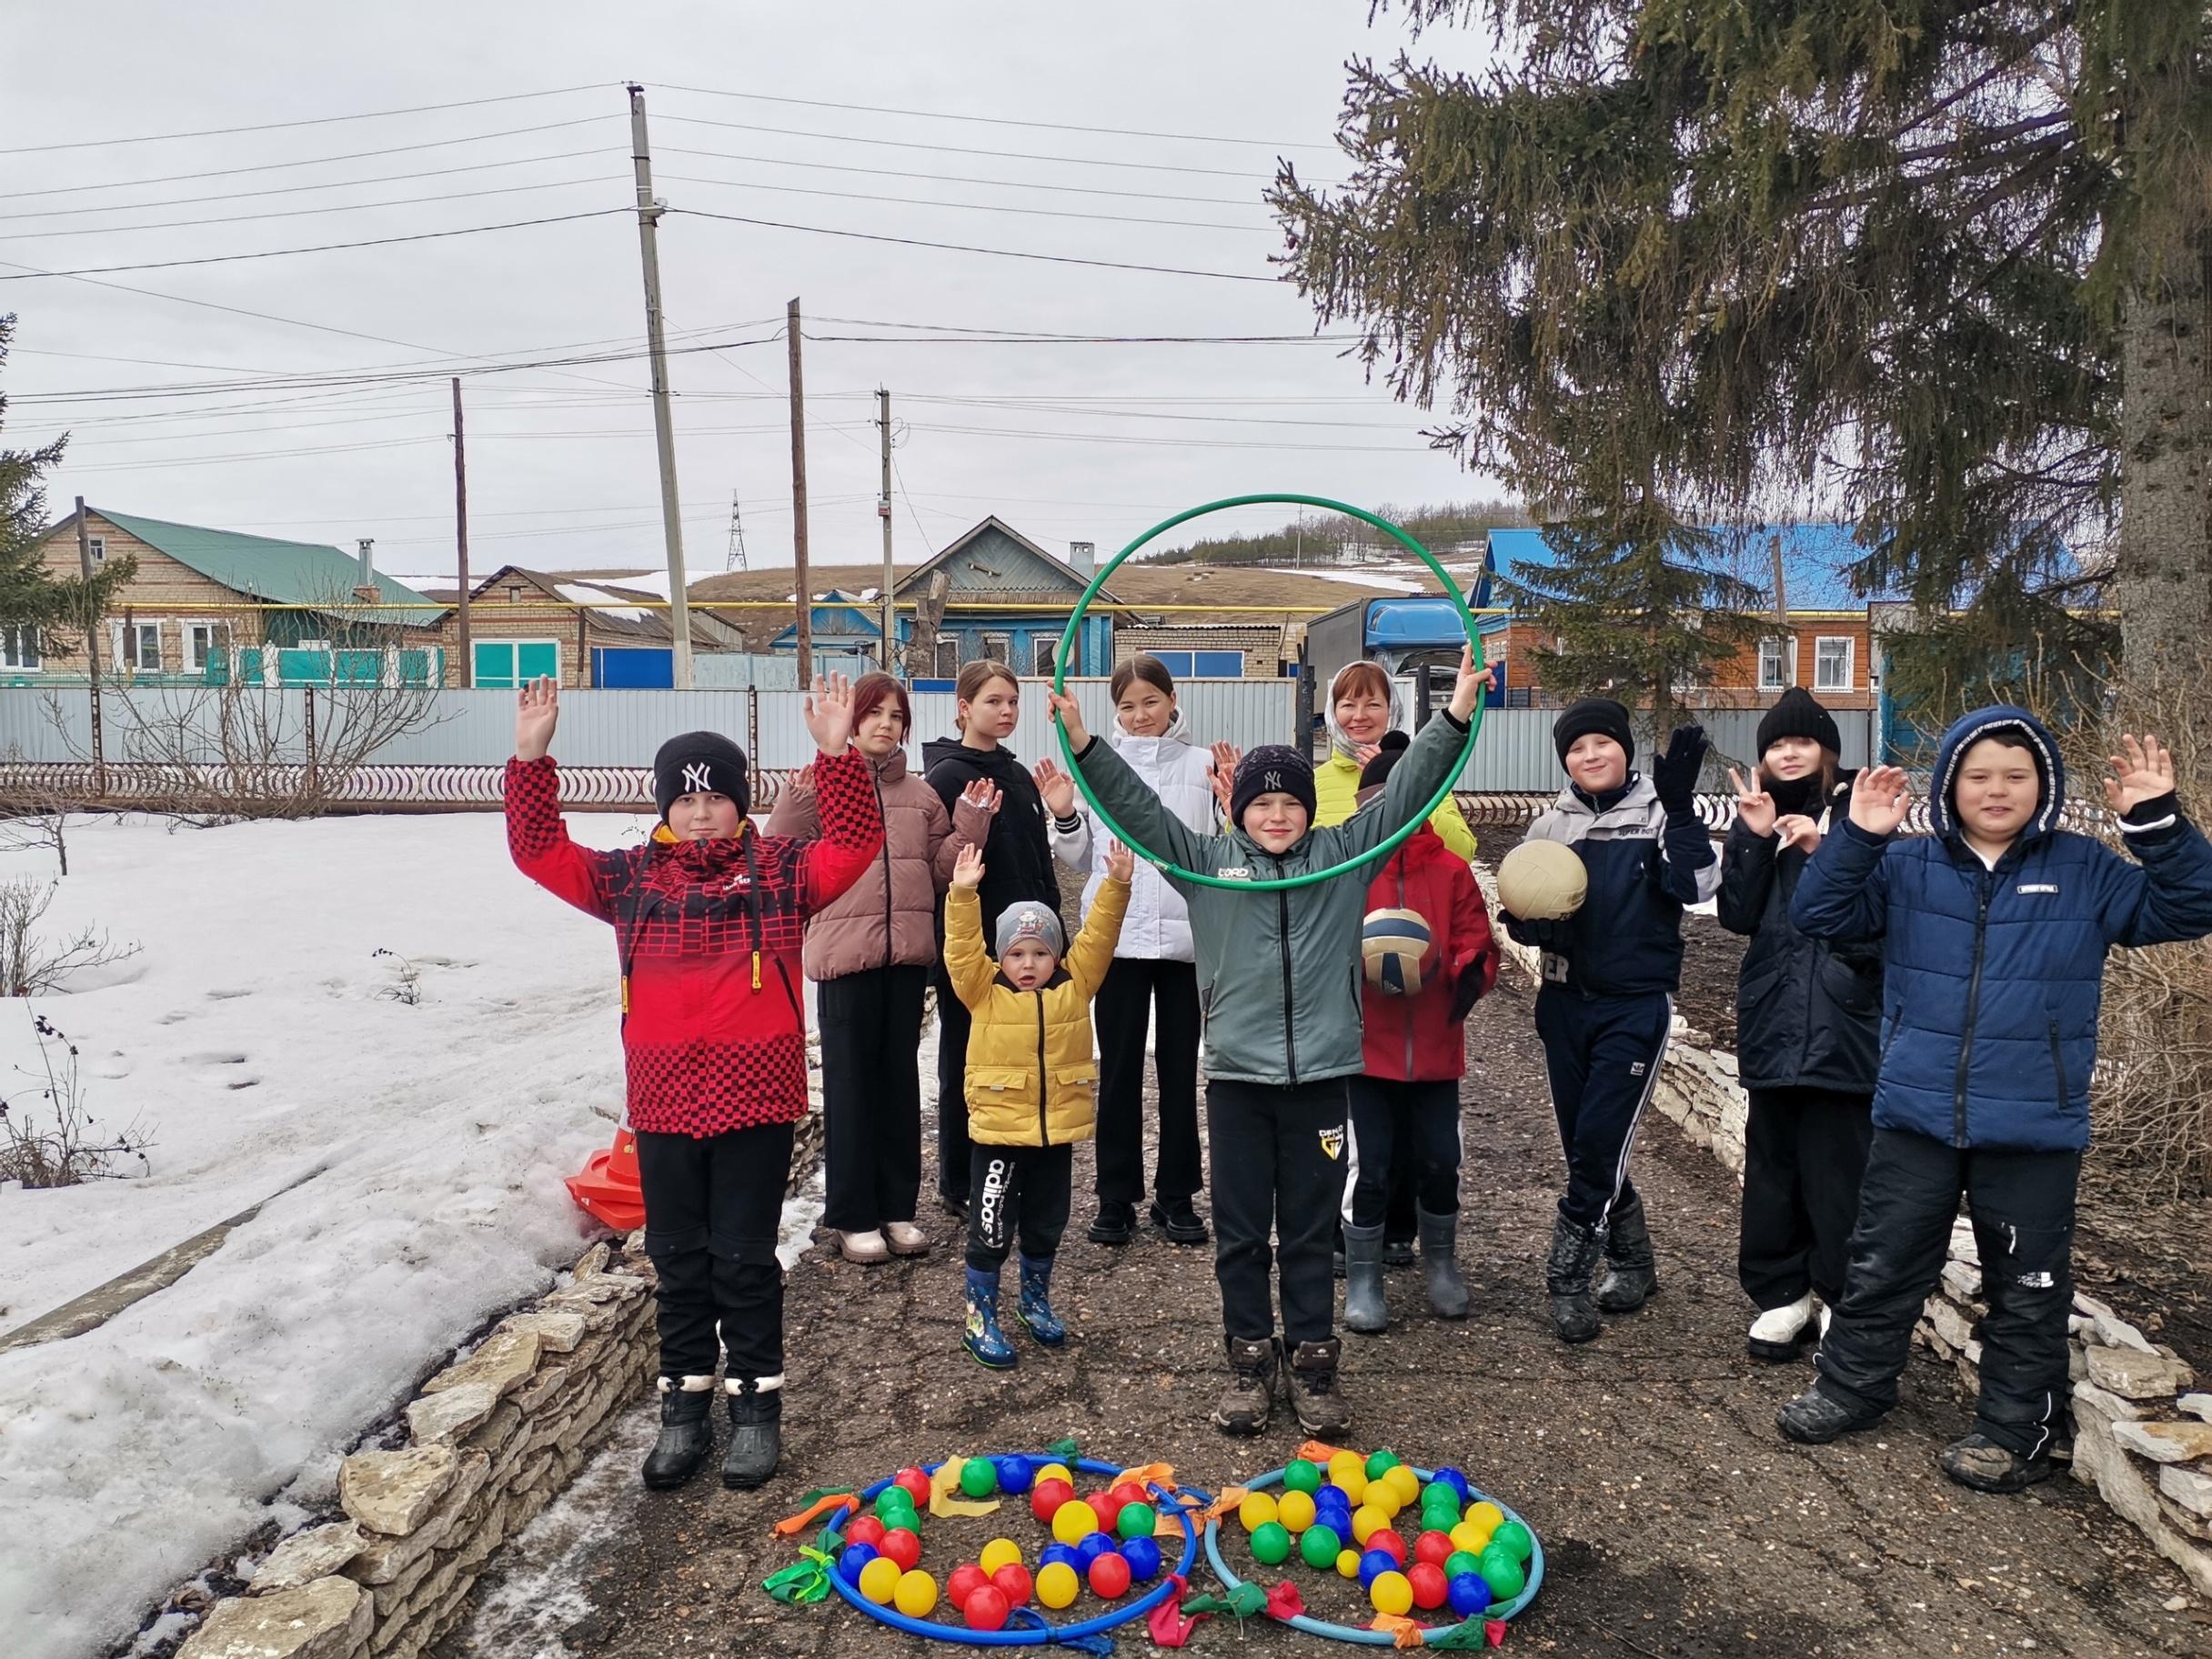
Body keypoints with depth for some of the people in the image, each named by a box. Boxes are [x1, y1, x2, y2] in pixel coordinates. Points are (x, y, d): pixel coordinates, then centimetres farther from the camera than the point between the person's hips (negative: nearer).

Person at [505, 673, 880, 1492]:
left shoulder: (778, 870, -1)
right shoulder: (631, 878, 6)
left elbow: (855, 843, -14)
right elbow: (540, 851, 2)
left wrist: (836, 755, -25)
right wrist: (531, 759, -9)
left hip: (755, 1099, -3)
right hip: (663, 1102, 3)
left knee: (744, 1258, 6)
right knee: (678, 1259, 13)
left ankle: (757, 1404, 22)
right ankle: (684, 1406, 27)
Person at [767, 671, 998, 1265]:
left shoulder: (920, 794, 11)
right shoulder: (821, 786, -2)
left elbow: (940, 874, 12)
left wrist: (970, 826, -1)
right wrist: (794, 806, -21)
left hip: (908, 954, 4)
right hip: (845, 953, -4)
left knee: (900, 1078, 12)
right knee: (850, 1081, 2)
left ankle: (897, 1206, 23)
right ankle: (853, 1216, 13)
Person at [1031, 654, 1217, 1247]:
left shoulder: (1202, 766, 5)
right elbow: (1080, 860, 11)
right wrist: (1065, 817, -6)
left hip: (1186, 935, 0)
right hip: (1118, 935, 0)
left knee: (1179, 1067, 9)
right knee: (1119, 1069, 6)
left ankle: (1176, 1194, 21)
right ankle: (1117, 1196, 17)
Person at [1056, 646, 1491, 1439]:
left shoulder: (1342, 854, 4)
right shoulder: (1206, 862, 3)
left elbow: (1404, 793, 0)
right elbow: (1137, 806, -3)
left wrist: (1455, 718, -9)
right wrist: (1084, 744, -14)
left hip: (1320, 1075, 0)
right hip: (1237, 1076, 0)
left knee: (1310, 1233, 11)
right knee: (1240, 1234, 10)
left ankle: (1313, 1365, 23)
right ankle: (1251, 1363, 24)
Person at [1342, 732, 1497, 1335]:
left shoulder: (1451, 870, 3)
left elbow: (1474, 939, 3)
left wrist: (1472, 970, -17)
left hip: (1434, 1047, 2)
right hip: (1363, 1045, -2)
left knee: (1439, 1162, 9)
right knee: (1369, 1167, 1)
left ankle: (1441, 1264, 34)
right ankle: (1363, 1279, 20)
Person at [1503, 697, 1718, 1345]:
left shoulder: (1658, 814, -3)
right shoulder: (1551, 825, 6)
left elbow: (1695, 886, -19)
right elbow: (1521, 917, 8)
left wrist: (1680, 808, -28)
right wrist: (1534, 919, -15)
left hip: (1636, 1005, -4)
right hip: (1566, 1002, 4)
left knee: (1599, 1142, -8)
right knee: (1583, 1145, 11)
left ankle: (1567, 1280, 5)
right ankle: (1632, 1263, 30)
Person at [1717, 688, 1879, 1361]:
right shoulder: (1756, 819, 9)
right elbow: (1737, 915, -1)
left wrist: (1823, 851, -19)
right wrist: (1756, 840, -13)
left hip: (1842, 1020, -3)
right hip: (1772, 1020, 3)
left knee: (1837, 1167, 0)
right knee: (1772, 1163, 9)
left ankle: (1845, 1302, 12)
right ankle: (1781, 1293, 20)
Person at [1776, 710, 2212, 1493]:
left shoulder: (2086, 870, 0)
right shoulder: (1907, 866, 0)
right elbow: (1820, 914, -6)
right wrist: (1858, 836, -19)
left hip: (2034, 1131, -1)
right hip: (1915, 1118, 1)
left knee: (2027, 1288, 12)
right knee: (1882, 1264, 13)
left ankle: (2017, 1430, 28)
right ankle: (1850, 1387, 31)